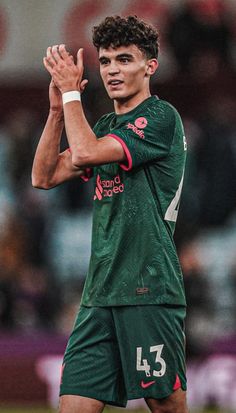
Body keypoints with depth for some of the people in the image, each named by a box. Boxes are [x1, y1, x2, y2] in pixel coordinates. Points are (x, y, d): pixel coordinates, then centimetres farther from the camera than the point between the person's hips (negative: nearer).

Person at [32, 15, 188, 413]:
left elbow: (85, 153, -17)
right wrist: (58, 108, 8)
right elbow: (44, 176, 16)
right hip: (100, 291, 7)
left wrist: (71, 91, -4)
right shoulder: (105, 126, 19)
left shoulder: (161, 118, -7)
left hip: (149, 290, -7)